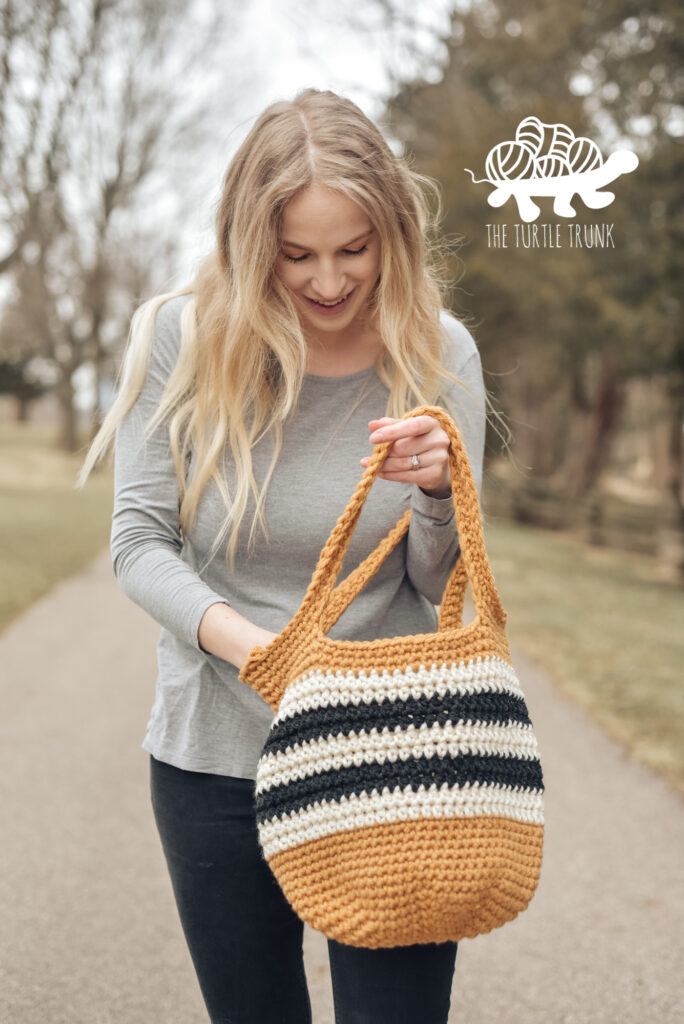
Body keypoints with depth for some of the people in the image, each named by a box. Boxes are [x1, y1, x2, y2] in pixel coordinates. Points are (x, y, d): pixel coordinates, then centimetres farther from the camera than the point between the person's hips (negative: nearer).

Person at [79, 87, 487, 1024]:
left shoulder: (438, 353, -5)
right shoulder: (182, 336, -7)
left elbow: (441, 585, -1)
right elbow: (139, 543, -7)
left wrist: (437, 492, -22)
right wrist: (243, 640, -24)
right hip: (217, 760, 1)